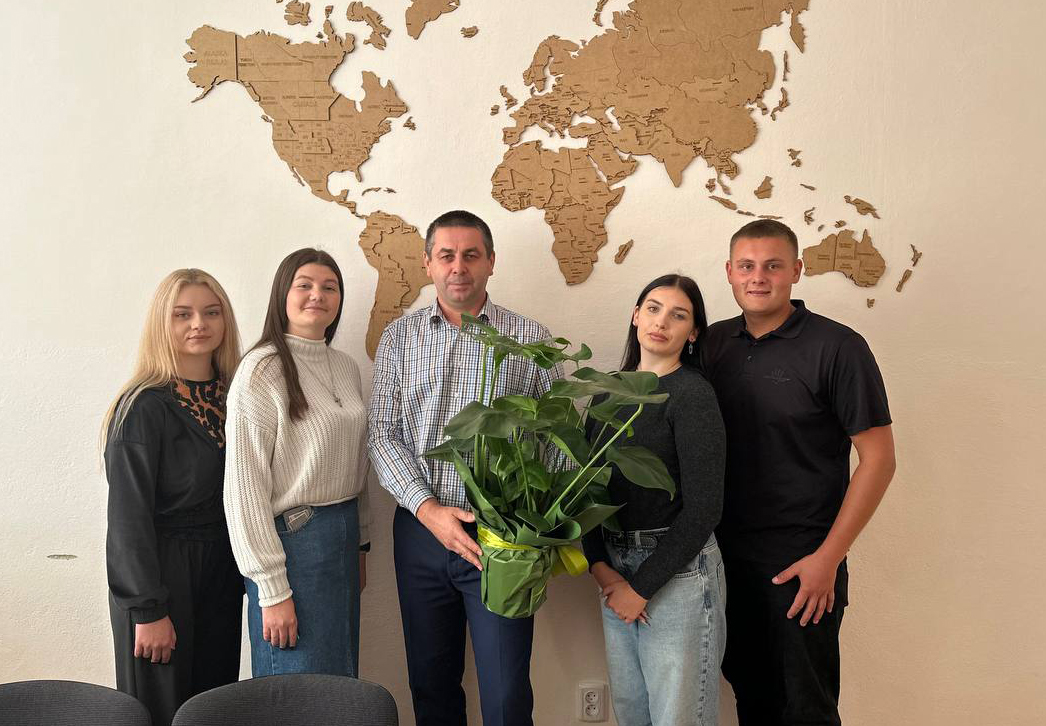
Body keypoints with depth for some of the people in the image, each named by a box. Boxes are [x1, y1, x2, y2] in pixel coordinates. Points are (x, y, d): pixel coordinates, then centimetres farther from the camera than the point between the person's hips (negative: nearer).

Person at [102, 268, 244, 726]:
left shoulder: (231, 396, 5)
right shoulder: (145, 407, -15)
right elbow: (129, 514, -16)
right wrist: (148, 611, -17)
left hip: (222, 568, 6)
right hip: (163, 568, -6)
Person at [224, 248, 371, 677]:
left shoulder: (345, 368, 9)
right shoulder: (262, 371, -13)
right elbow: (244, 485, -16)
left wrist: (360, 544, 17)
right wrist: (272, 589, -17)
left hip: (343, 535, 7)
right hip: (293, 539, -7)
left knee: (341, 685, 16)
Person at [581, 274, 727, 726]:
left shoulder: (692, 394, -11)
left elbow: (703, 509, -16)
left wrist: (642, 586, -14)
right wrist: (598, 565, -7)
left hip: (677, 570, -6)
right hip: (616, 568, 6)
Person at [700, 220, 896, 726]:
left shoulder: (837, 347, -10)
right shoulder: (713, 344, 5)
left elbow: (878, 458, -10)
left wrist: (827, 558, -14)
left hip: (801, 562, -4)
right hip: (725, 551, 5)